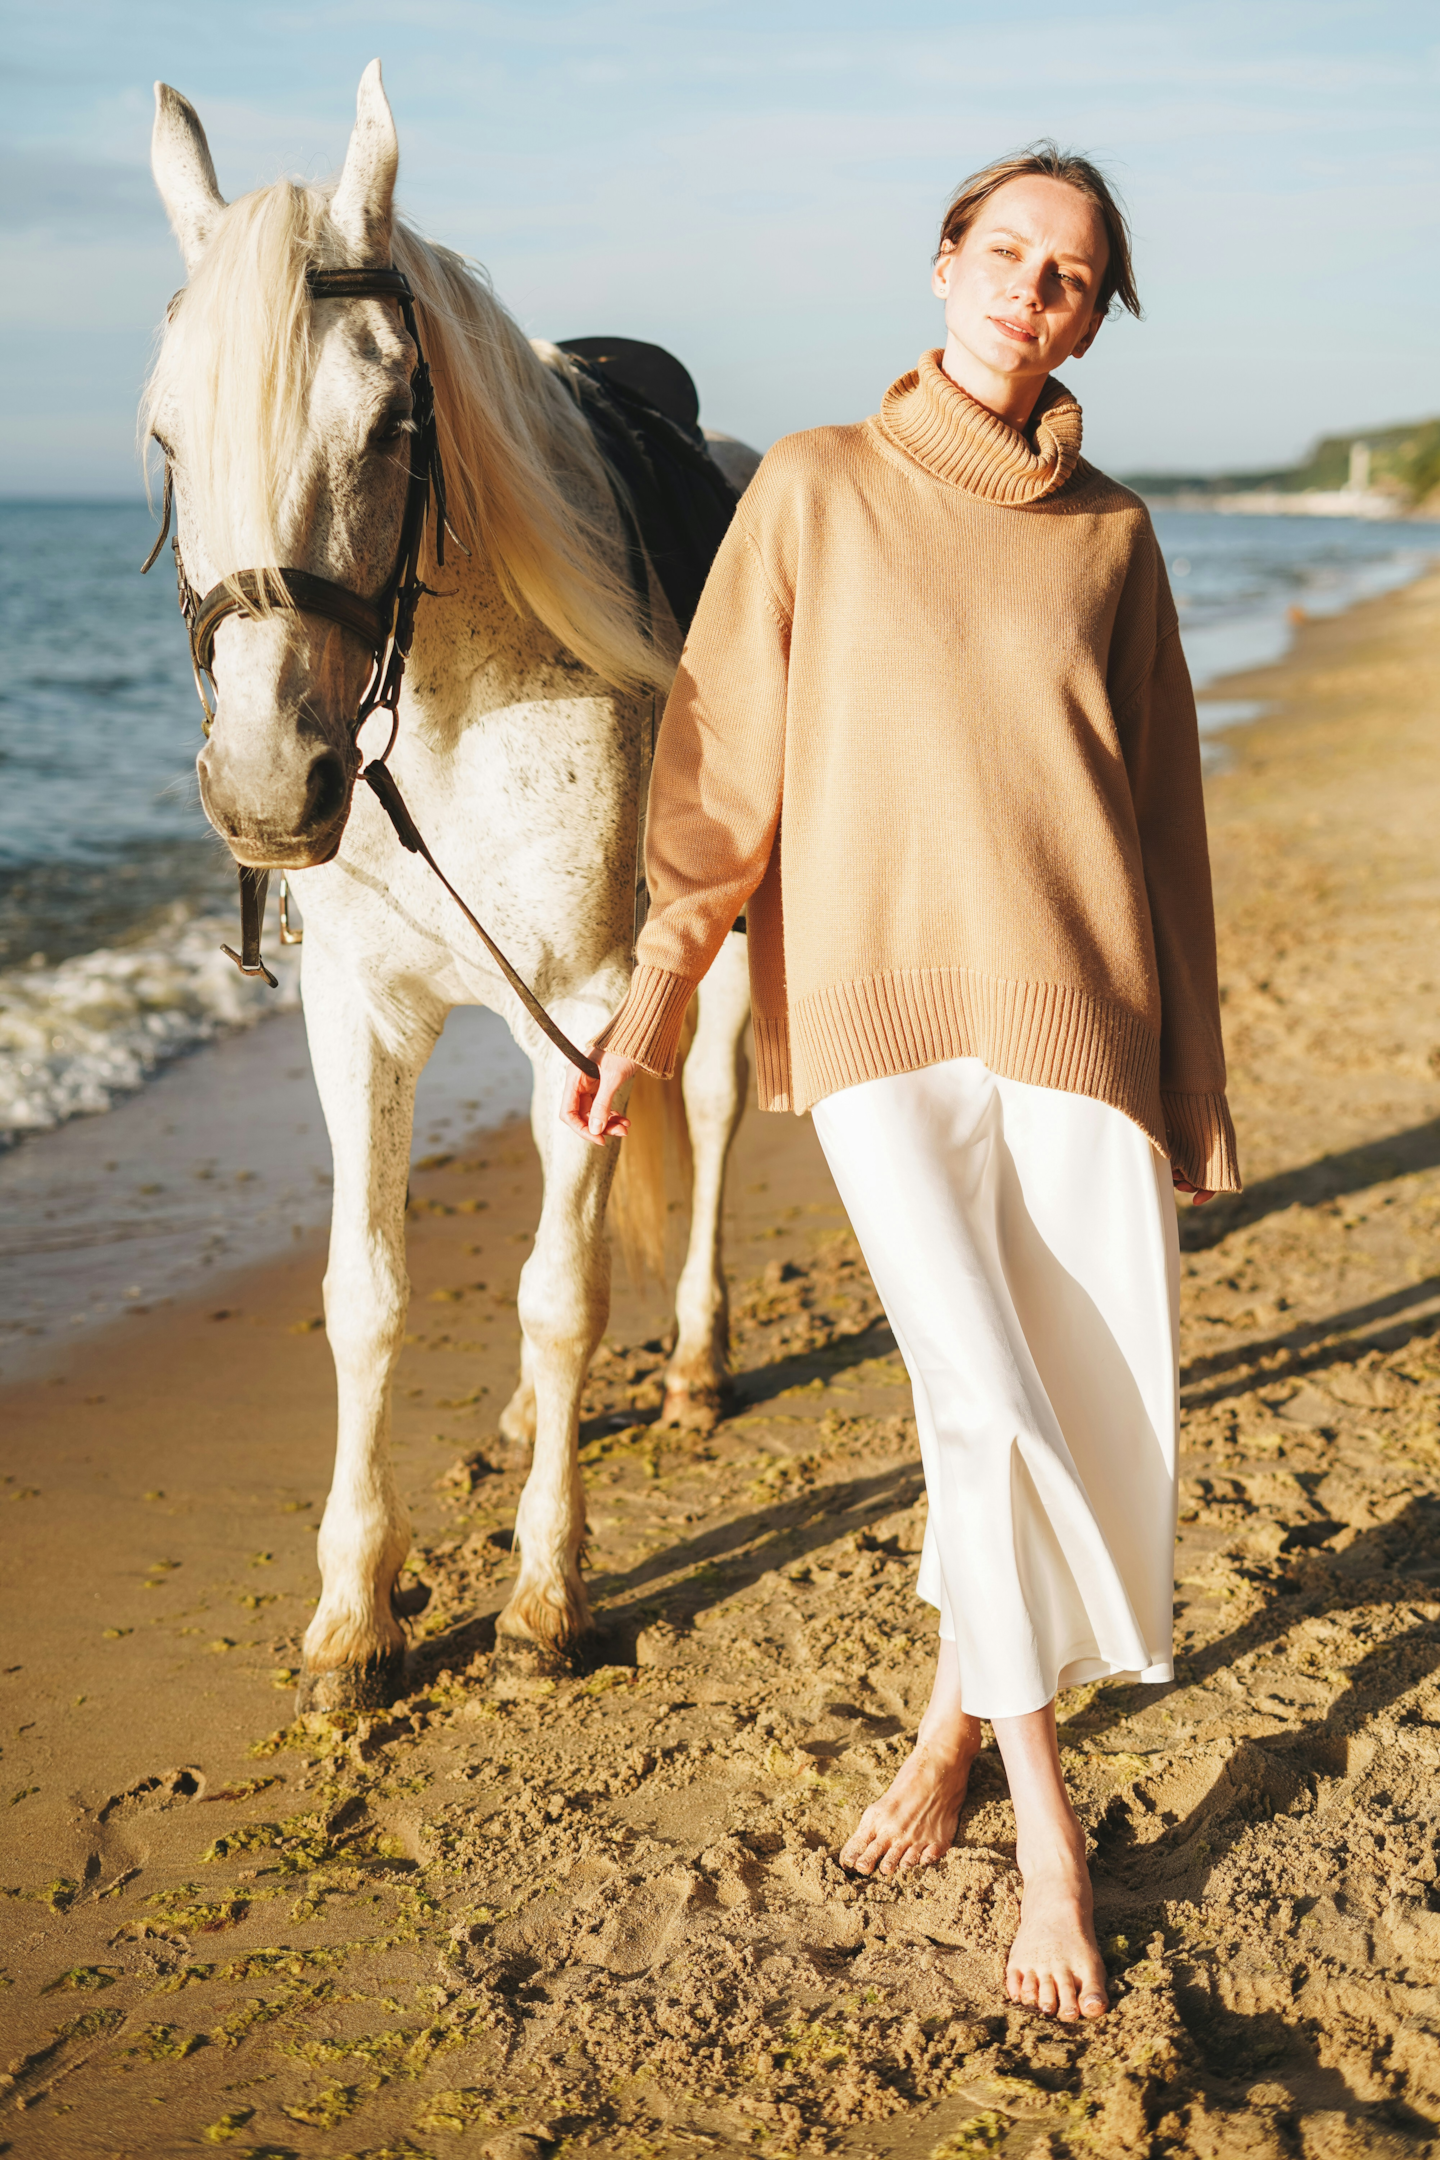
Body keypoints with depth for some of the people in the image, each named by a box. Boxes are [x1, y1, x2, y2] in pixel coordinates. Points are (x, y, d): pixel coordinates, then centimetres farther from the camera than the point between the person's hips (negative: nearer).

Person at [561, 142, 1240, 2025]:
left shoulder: (1113, 534, 9)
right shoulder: (815, 491, 4)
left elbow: (1167, 813, 12)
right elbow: (720, 767, 4)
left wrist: (1192, 1076, 11)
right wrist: (647, 1011, -1)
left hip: (1080, 1017, 2)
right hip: (876, 1005, -2)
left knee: (1100, 1424, 3)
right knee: (990, 1410, -13)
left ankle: (958, 1715, 31)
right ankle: (1045, 1815, 7)